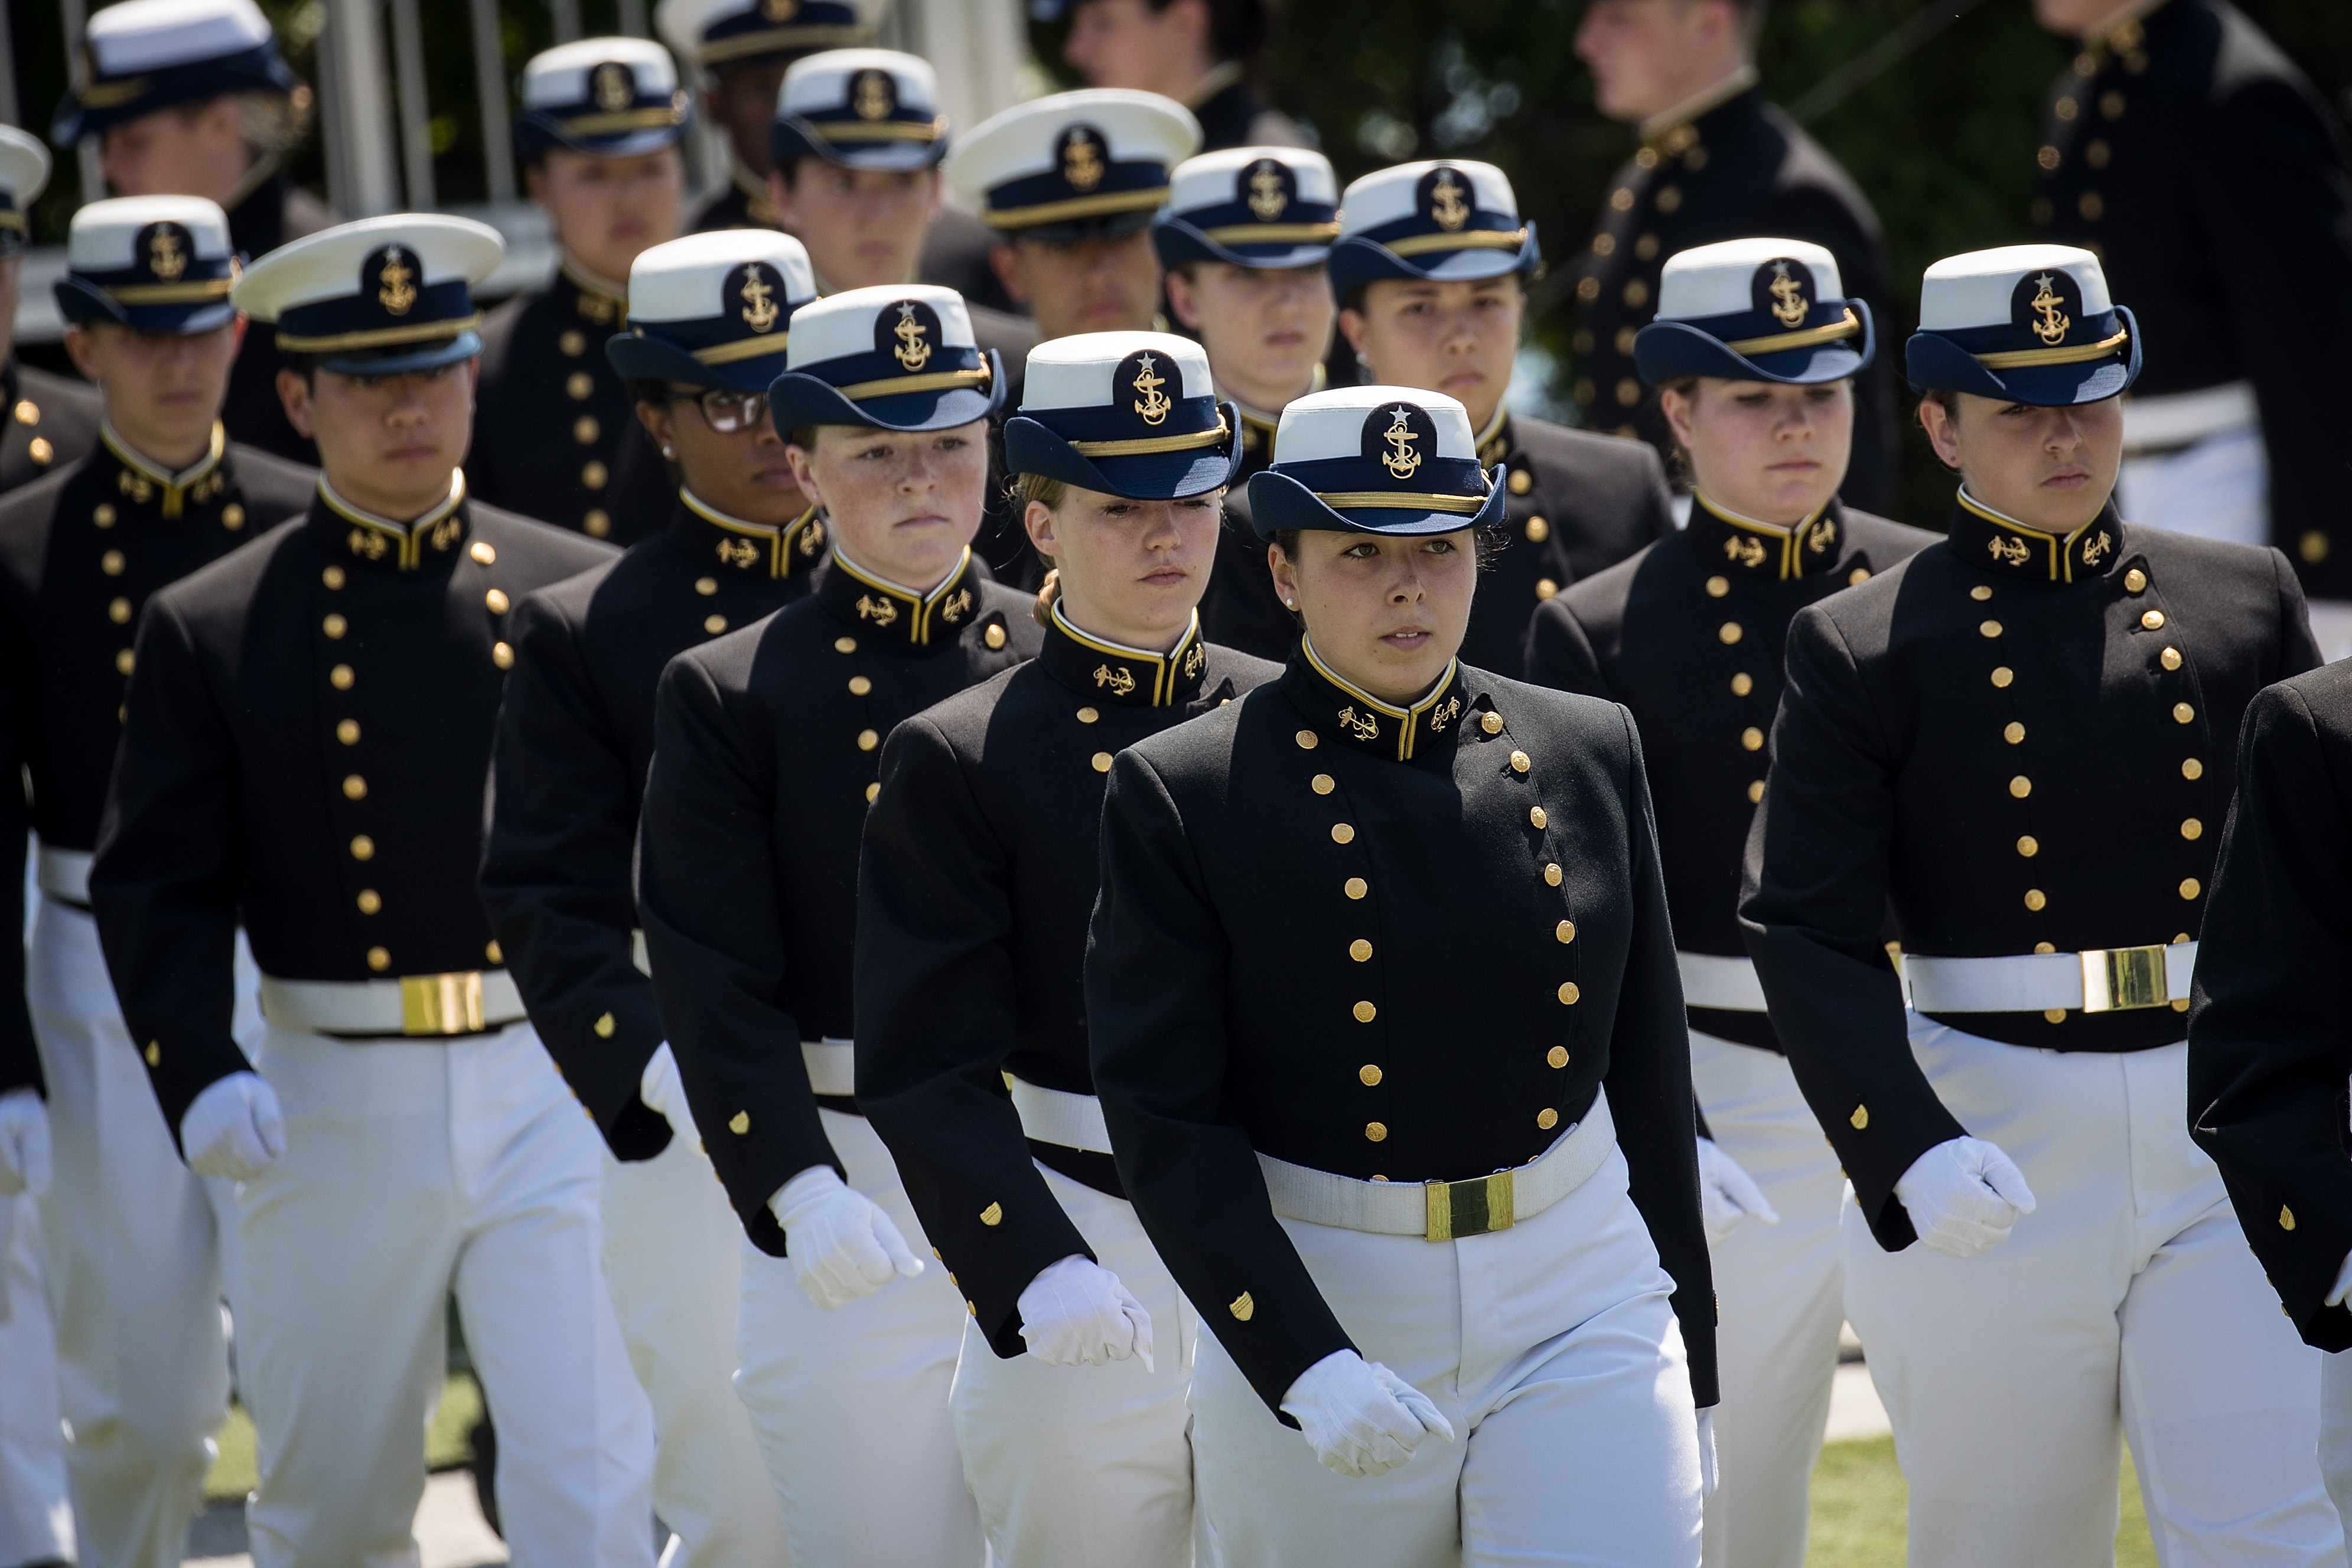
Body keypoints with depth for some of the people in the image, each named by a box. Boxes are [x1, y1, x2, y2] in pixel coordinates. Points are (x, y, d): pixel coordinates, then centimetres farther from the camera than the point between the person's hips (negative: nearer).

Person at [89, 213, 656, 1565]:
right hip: (334, 1108, 0)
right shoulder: (211, 629, 1)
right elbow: (158, 885, -2)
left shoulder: (578, 593, 4)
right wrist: (201, 1075, -17)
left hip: (552, 1086, 0)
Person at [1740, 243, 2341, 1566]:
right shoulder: (1865, 651, -2)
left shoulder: (2246, 601, 8)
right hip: (1991, 1147, -2)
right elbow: (1809, 936, -9)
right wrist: (1913, 1151, -23)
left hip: (2230, 1137, 2)